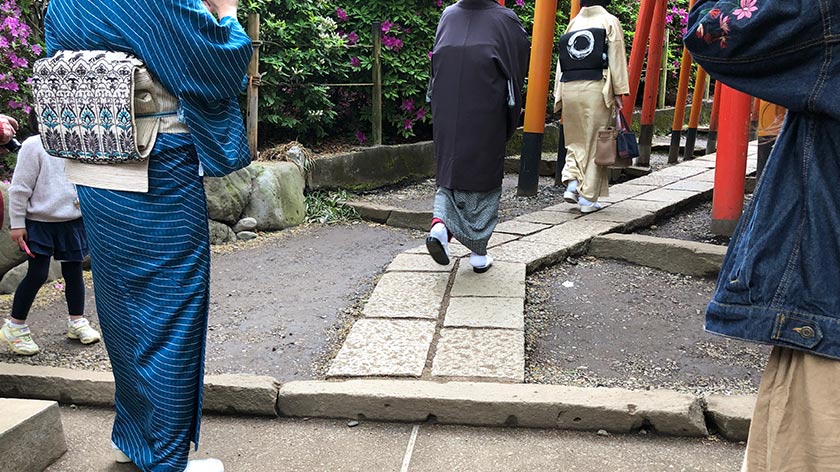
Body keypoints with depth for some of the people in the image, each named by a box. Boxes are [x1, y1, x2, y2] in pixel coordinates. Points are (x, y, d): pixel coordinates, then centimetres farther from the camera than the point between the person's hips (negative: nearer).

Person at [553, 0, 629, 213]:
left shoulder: (572, 23, 15)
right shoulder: (610, 22, 5)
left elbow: (561, 62, 11)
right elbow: (616, 59, -3)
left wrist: (559, 93, 12)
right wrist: (619, 92, -2)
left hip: (569, 89, 4)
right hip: (596, 89, -3)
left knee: (575, 140, 16)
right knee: (595, 143, 3)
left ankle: (572, 183, -2)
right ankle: (588, 198, 4)